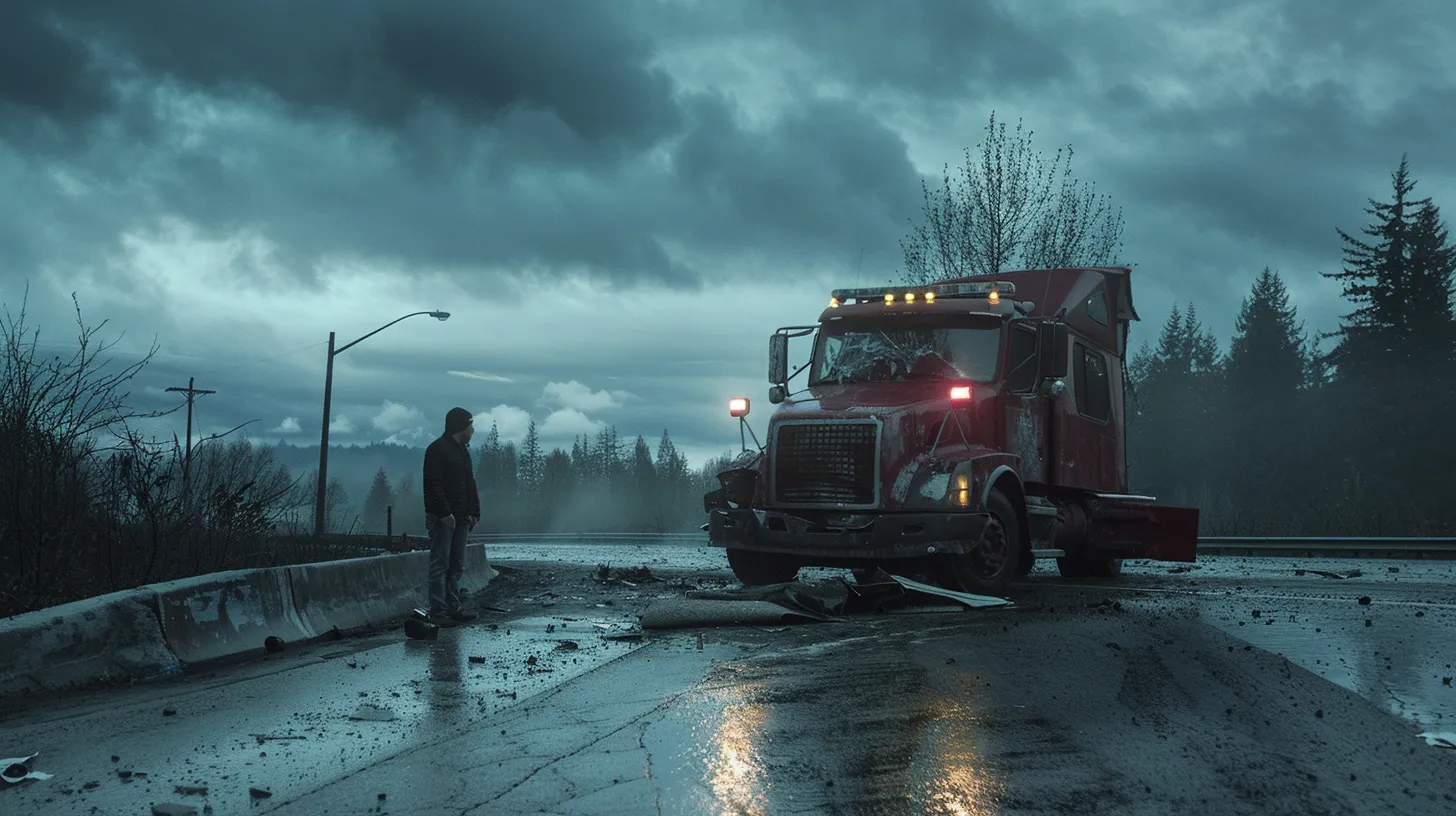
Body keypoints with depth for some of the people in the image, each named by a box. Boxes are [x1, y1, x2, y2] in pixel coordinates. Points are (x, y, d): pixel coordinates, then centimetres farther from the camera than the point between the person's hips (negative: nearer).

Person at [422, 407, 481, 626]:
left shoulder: (463, 451, 20)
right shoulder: (437, 449, -9)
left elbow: (470, 484, 23)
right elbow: (433, 485, -17)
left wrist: (474, 512, 13)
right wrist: (444, 513, -22)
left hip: (460, 518, 9)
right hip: (442, 517, -9)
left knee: (456, 567, 9)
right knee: (440, 565, -8)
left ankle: (454, 608, 13)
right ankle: (438, 612, -9)